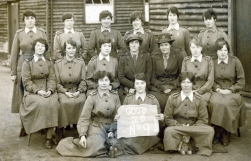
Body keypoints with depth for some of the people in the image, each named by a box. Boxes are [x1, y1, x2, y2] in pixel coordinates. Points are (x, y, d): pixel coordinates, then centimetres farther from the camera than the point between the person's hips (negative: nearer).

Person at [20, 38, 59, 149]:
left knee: (53, 104, -28)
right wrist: (38, 90, -18)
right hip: (32, 92, -2)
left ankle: (49, 137, -25)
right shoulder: (27, 63, 5)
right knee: (41, 104, -35)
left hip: (48, 91, 2)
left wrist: (50, 90, -14)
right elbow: (26, 81, -4)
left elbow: (52, 79, 6)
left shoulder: (49, 63, 15)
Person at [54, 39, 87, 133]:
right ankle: (66, 125, -17)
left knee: (80, 101, -31)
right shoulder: (58, 64, 4)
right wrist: (66, 92, -13)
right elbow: (57, 83, 2)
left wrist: (78, 91, -12)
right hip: (63, 91, -1)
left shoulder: (81, 62, 7)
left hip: (78, 90, 1)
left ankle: (77, 124, -16)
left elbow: (83, 81, 5)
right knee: (64, 102, -32)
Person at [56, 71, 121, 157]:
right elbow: (84, 117, -9)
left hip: (111, 125, 3)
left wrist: (112, 131, -11)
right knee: (96, 146, -26)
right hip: (97, 125, -3)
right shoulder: (92, 97, -7)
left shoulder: (115, 96, 2)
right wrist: (82, 135, -18)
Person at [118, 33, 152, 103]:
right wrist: (134, 85, -11)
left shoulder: (146, 56, 3)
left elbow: (148, 75, 2)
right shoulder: (123, 58, 3)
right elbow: (121, 77, 0)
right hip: (126, 89, 0)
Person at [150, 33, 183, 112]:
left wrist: (172, 86, -8)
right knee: (159, 101, -29)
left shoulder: (178, 57, 6)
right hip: (158, 87, 1)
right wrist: (162, 87, -7)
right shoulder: (155, 58, 12)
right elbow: (153, 77, 9)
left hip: (174, 87, -1)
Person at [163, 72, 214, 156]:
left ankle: (203, 152, -11)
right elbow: (167, 118, 1)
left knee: (209, 130, -27)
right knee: (169, 131, -37)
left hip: (194, 128, 2)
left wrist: (191, 129, -12)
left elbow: (203, 119, 4)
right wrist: (180, 126, -14)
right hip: (176, 127, -2)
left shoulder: (198, 99, 5)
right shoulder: (172, 98, 2)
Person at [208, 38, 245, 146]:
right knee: (214, 102, -32)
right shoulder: (213, 63, 5)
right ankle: (217, 132, -17)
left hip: (232, 92, -1)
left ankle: (226, 133, -14)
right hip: (217, 92, 2)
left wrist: (230, 90, -9)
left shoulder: (235, 61, 1)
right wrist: (217, 89, -7)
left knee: (226, 103, -33)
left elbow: (241, 81, 1)